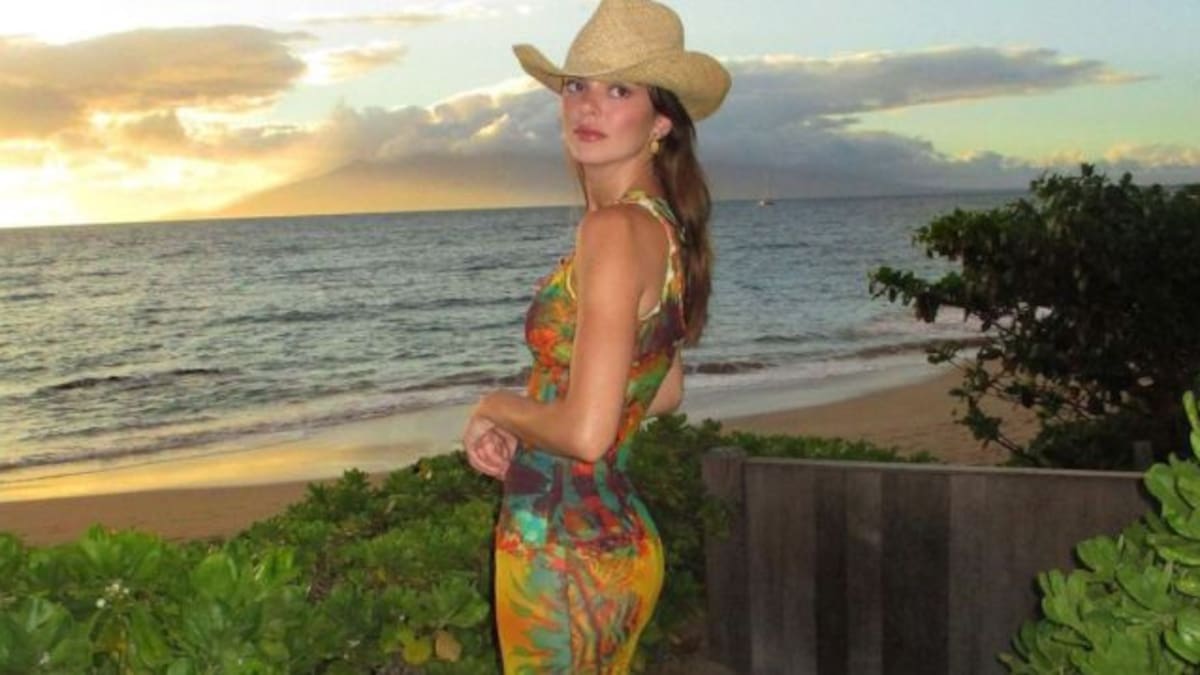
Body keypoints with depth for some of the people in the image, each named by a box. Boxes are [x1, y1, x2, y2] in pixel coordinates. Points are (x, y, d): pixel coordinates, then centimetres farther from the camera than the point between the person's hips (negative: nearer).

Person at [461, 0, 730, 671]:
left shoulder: (614, 229, -21)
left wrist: (497, 410, -7)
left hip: (563, 547, -9)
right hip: (622, 537, 9)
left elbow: (585, 432, -27)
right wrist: (523, 423, 10)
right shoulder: (662, 226, 6)